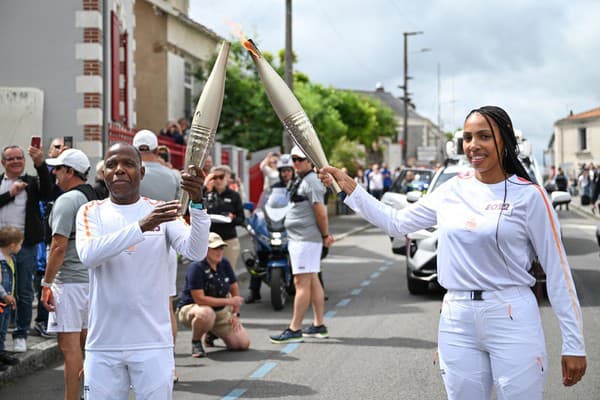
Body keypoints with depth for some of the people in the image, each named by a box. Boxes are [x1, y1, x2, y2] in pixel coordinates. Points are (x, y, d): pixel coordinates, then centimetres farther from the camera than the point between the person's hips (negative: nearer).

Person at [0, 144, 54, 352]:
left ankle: (21, 335, 14)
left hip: (25, 246, -1)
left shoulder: (32, 182, 7)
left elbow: (47, 192, -14)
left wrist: (40, 164, -25)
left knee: (24, 293, 5)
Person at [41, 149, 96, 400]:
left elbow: (59, 247, -18)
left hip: (70, 281, -9)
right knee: (88, 343, 15)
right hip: (94, 279, 9)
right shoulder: (96, 199, 14)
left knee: (69, 346, -7)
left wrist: (46, 284, -14)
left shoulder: (67, 200, -12)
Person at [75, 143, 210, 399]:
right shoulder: (91, 212, 4)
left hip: (153, 343, 0)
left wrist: (197, 203, -28)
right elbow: (88, 255, -16)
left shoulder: (162, 211, 4)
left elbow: (195, 252, -12)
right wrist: (141, 227, -28)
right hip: (103, 343, 1)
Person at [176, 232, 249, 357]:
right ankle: (196, 342, -12)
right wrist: (229, 301, -24)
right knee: (206, 313, -44)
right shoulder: (196, 267, -23)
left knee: (244, 343, -5)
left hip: (220, 311, 6)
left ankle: (212, 333, 23)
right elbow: (199, 299, -27)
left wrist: (236, 314, 2)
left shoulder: (224, 264, -2)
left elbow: (235, 288, 10)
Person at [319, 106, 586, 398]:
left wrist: (574, 345, -6)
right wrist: (349, 188, 13)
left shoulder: (528, 196, -4)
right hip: (457, 320, 4)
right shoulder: (453, 190, 8)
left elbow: (557, 270, -4)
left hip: (512, 320, -4)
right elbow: (395, 223, 19)